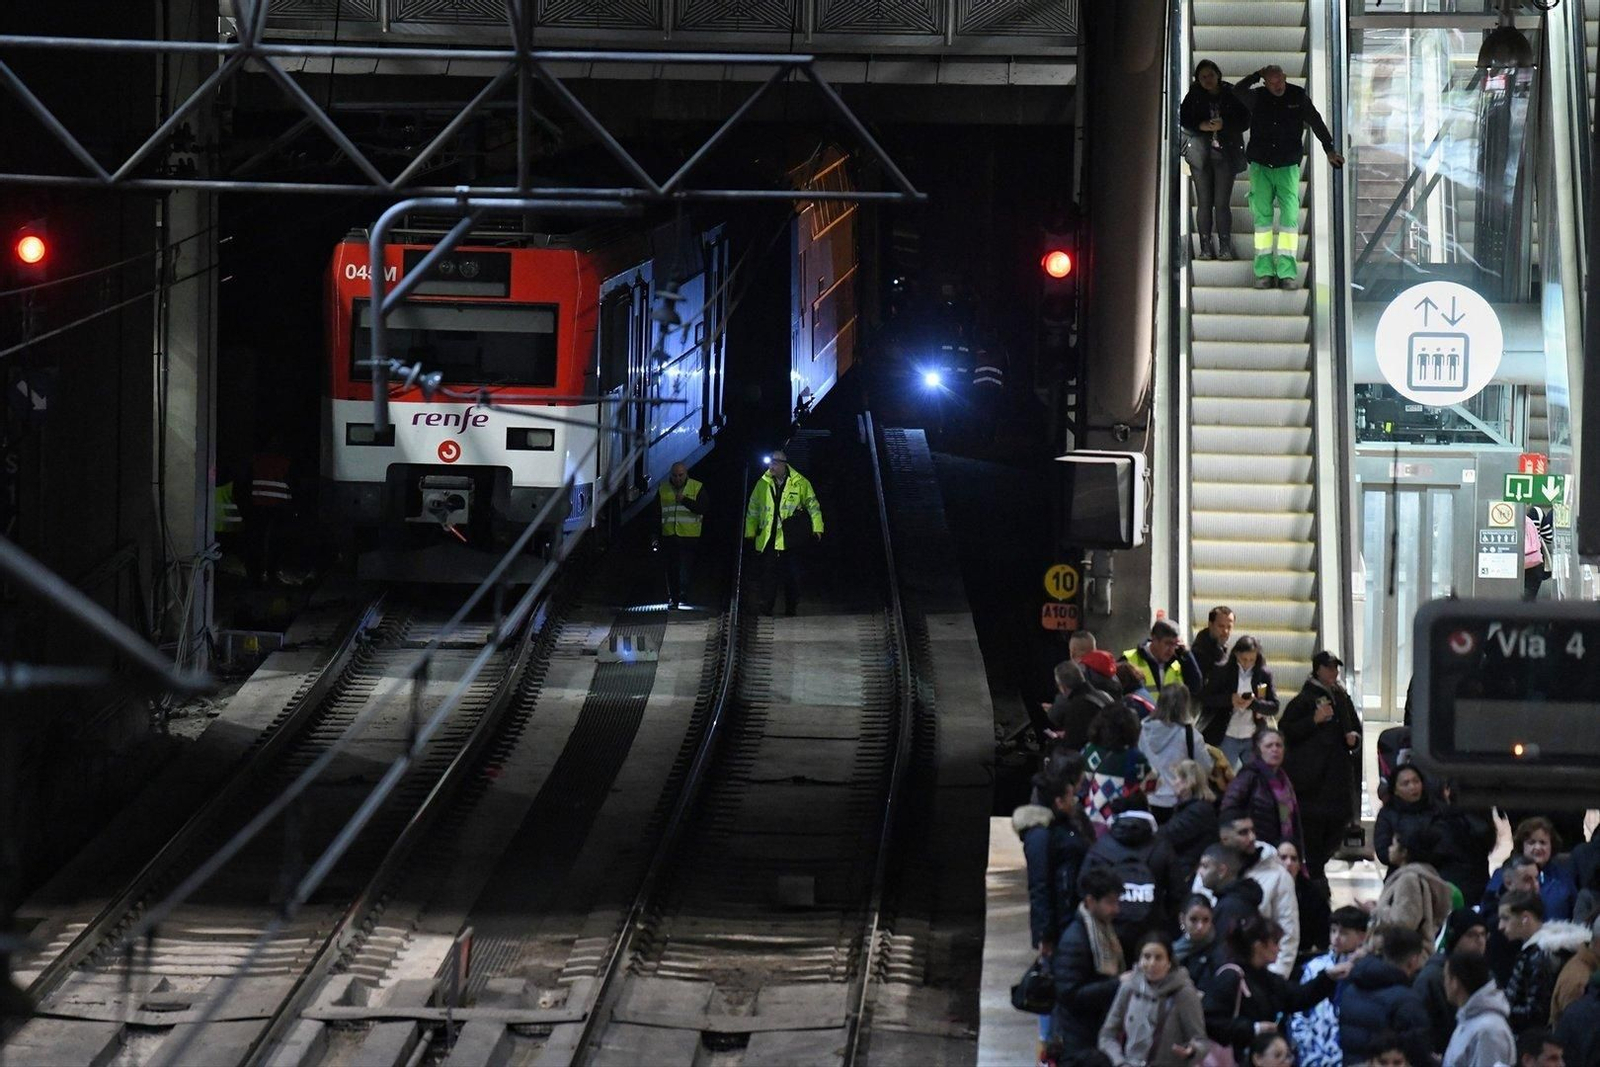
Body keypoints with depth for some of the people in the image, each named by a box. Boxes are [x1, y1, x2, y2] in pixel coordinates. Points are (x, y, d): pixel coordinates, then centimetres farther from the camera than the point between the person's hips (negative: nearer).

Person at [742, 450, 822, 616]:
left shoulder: (800, 483, 1)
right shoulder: (763, 484, 7)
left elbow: (813, 506, 8)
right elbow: (752, 509, 15)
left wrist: (817, 529, 2)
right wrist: (750, 532, 11)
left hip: (791, 538, -1)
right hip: (768, 538, 1)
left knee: (792, 574, 4)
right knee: (768, 571, -9)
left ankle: (791, 607, 12)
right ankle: (766, 604, -13)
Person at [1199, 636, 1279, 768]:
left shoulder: (1263, 675, -1)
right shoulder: (1222, 672, -4)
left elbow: (1274, 707, -4)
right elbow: (1204, 697, -5)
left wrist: (1253, 703, -23)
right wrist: (1229, 699, -21)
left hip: (1254, 738, 1)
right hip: (1228, 737, -1)